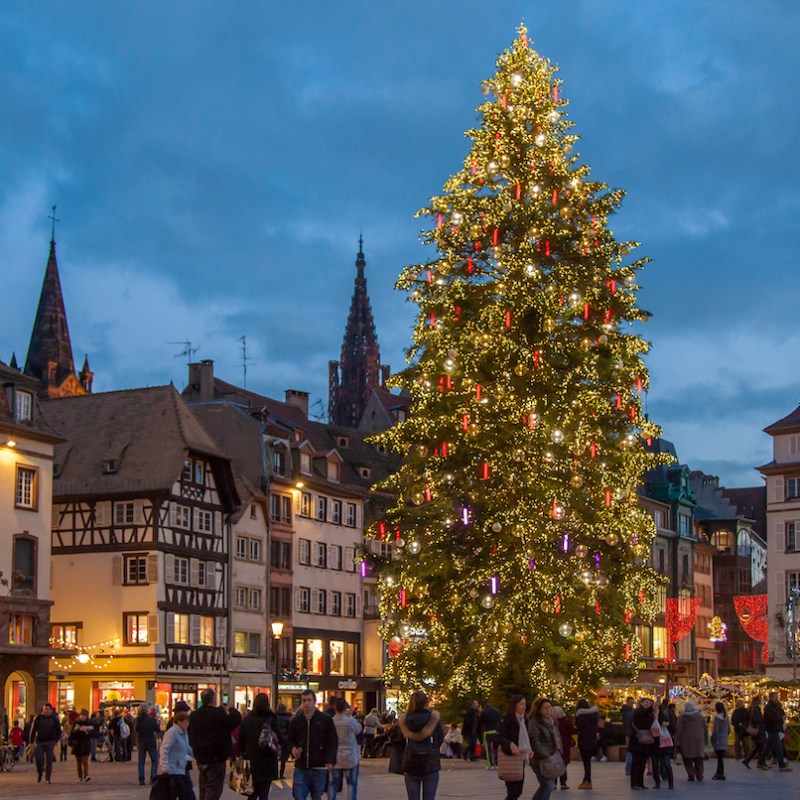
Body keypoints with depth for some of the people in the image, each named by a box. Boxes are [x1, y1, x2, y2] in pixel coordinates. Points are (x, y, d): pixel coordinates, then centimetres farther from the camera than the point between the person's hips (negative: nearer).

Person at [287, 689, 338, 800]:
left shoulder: (325, 719, 0)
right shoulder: (295, 721, 8)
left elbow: (332, 741, 1)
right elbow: (290, 740, 18)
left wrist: (330, 760, -12)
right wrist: (293, 748, -6)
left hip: (319, 767, -1)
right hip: (301, 767, 1)